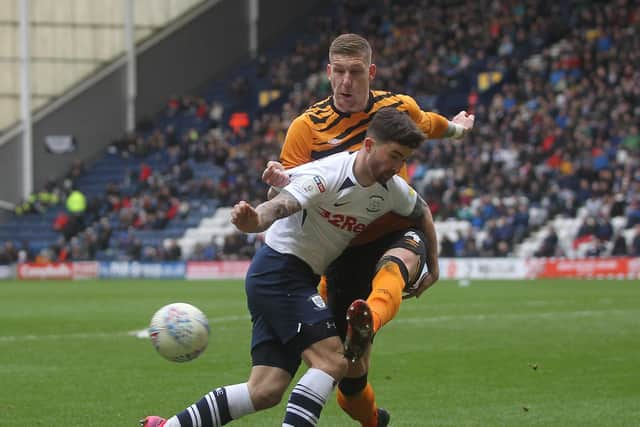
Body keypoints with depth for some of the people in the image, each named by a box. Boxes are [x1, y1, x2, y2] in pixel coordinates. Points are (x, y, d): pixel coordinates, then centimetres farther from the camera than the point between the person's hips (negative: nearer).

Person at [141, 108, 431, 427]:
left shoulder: (393, 190, 1)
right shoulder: (325, 176, -22)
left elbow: (422, 213, 24)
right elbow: (280, 205, -39)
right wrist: (255, 221, -60)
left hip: (299, 281, 8)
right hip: (279, 269, -8)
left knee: (265, 392, 2)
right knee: (332, 361, -22)